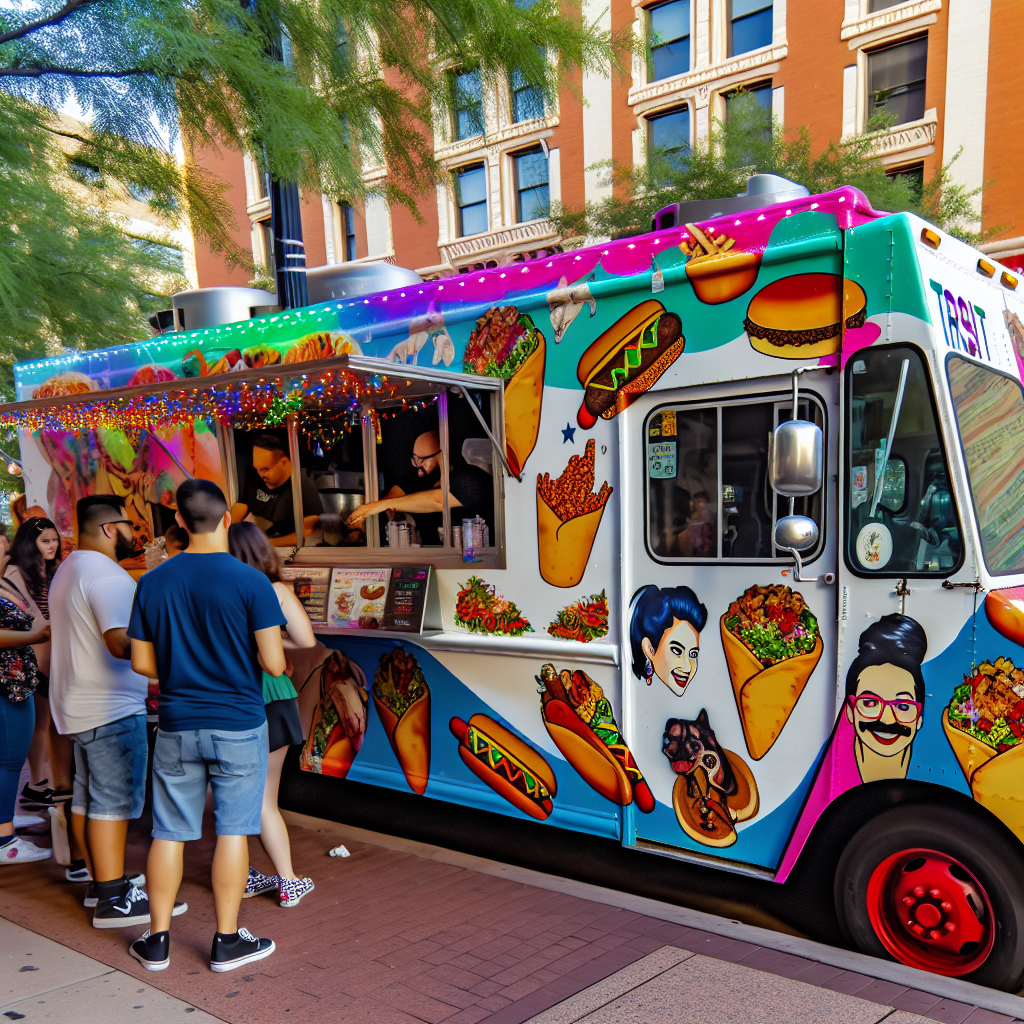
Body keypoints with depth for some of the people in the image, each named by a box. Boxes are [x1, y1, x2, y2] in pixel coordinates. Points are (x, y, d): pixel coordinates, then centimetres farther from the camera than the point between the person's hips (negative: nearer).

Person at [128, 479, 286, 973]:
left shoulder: (152, 583, -2)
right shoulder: (251, 582, -13)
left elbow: (141, 663, 3)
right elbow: (273, 663, -15)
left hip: (177, 727, 3)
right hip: (239, 726, -3)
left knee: (169, 832, 14)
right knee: (232, 829, 7)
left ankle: (157, 941, 25)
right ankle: (227, 941, 17)